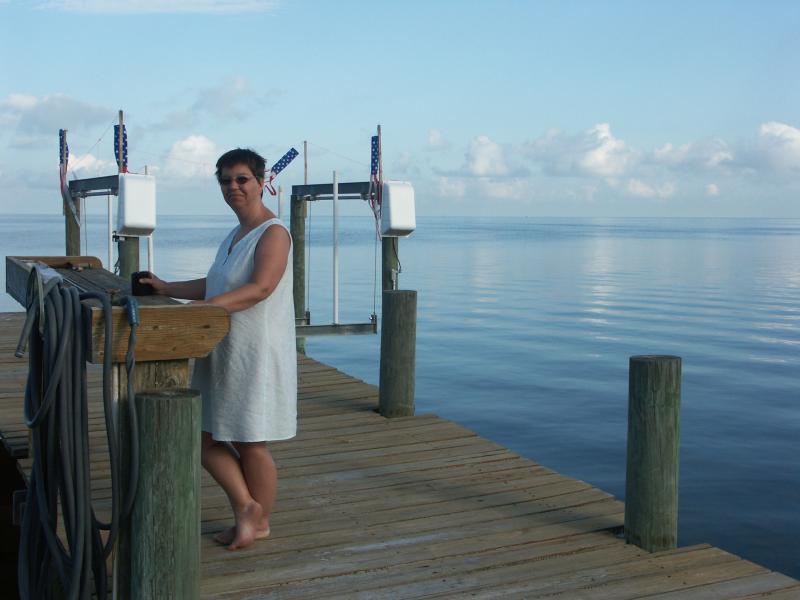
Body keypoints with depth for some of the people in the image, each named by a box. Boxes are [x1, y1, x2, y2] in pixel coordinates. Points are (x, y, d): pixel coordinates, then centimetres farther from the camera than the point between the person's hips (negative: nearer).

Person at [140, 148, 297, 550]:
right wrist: (167, 288, 20)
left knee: (250, 443, 2)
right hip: (221, 351, 9)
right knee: (204, 437, 9)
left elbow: (260, 287, -26)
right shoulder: (236, 235, 18)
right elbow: (217, 285, 26)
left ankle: (259, 522, 20)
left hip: (257, 354, -9)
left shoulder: (273, 233, -12)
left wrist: (208, 305, -35)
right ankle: (245, 506, 22)